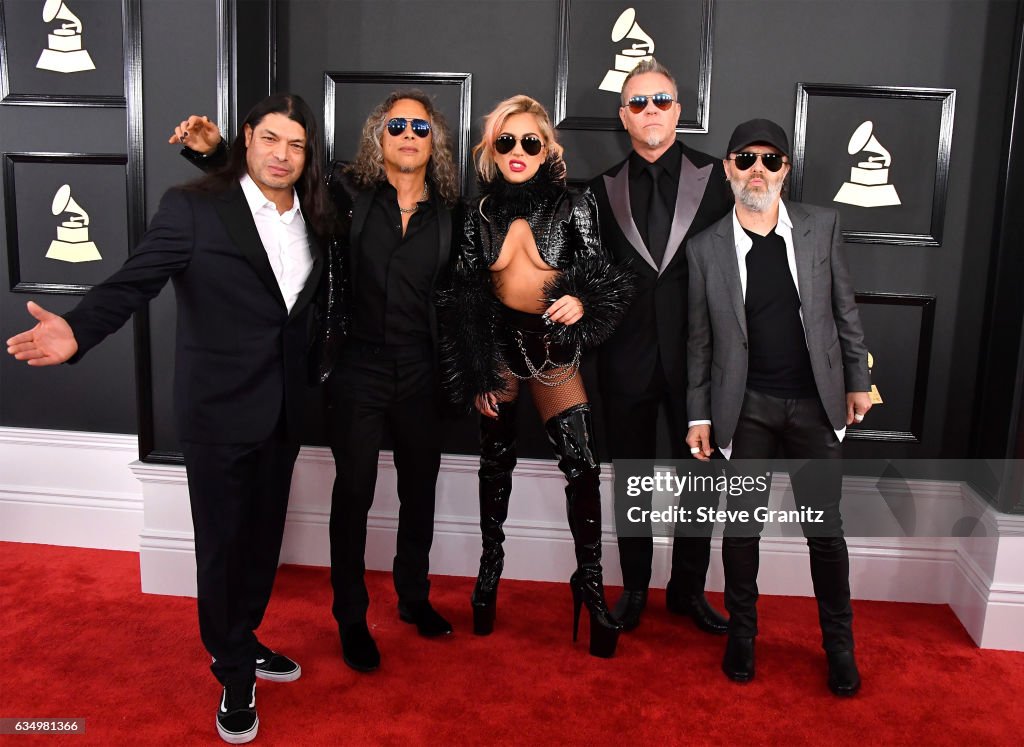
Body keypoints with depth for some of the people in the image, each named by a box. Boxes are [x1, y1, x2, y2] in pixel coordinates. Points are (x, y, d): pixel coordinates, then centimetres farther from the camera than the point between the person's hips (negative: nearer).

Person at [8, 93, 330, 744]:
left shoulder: (313, 219, 6)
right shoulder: (193, 207, -11)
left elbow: (311, 305, 9)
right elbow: (135, 281, -20)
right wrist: (80, 330, -35)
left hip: (283, 410, 5)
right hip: (218, 411, -5)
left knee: (264, 535, 16)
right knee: (221, 543, 7)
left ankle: (242, 640, 40)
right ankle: (235, 675, 27)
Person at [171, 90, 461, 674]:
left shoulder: (447, 212, 2)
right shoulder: (350, 193, -5)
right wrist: (214, 152, -19)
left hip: (420, 375, 3)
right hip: (357, 370, -3)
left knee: (420, 489, 16)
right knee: (354, 494, 6)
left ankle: (415, 598, 38)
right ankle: (352, 619, 25)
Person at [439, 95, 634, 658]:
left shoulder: (574, 207, -6)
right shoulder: (481, 211, -1)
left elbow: (603, 280, -2)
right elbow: (464, 295, 2)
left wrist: (582, 303, -26)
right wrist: (476, 375, 0)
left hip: (554, 348, -1)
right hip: (498, 344, 2)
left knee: (582, 466, -11)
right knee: (496, 459, 13)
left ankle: (590, 580, 6)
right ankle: (491, 562, 33)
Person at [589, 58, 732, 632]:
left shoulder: (716, 177, 0)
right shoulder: (605, 188, 6)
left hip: (695, 354, -1)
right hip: (627, 358, 1)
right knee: (631, 477, 12)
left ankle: (688, 589, 28)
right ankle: (635, 588, 30)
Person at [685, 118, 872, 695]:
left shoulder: (822, 226, 1)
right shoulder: (707, 248, -1)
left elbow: (845, 308, 8)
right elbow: (701, 339, 2)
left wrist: (858, 381, 8)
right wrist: (699, 416, 2)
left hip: (815, 403, 1)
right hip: (746, 408, 0)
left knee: (826, 531, 8)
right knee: (742, 528, 10)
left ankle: (840, 643, 27)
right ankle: (742, 632, 30)